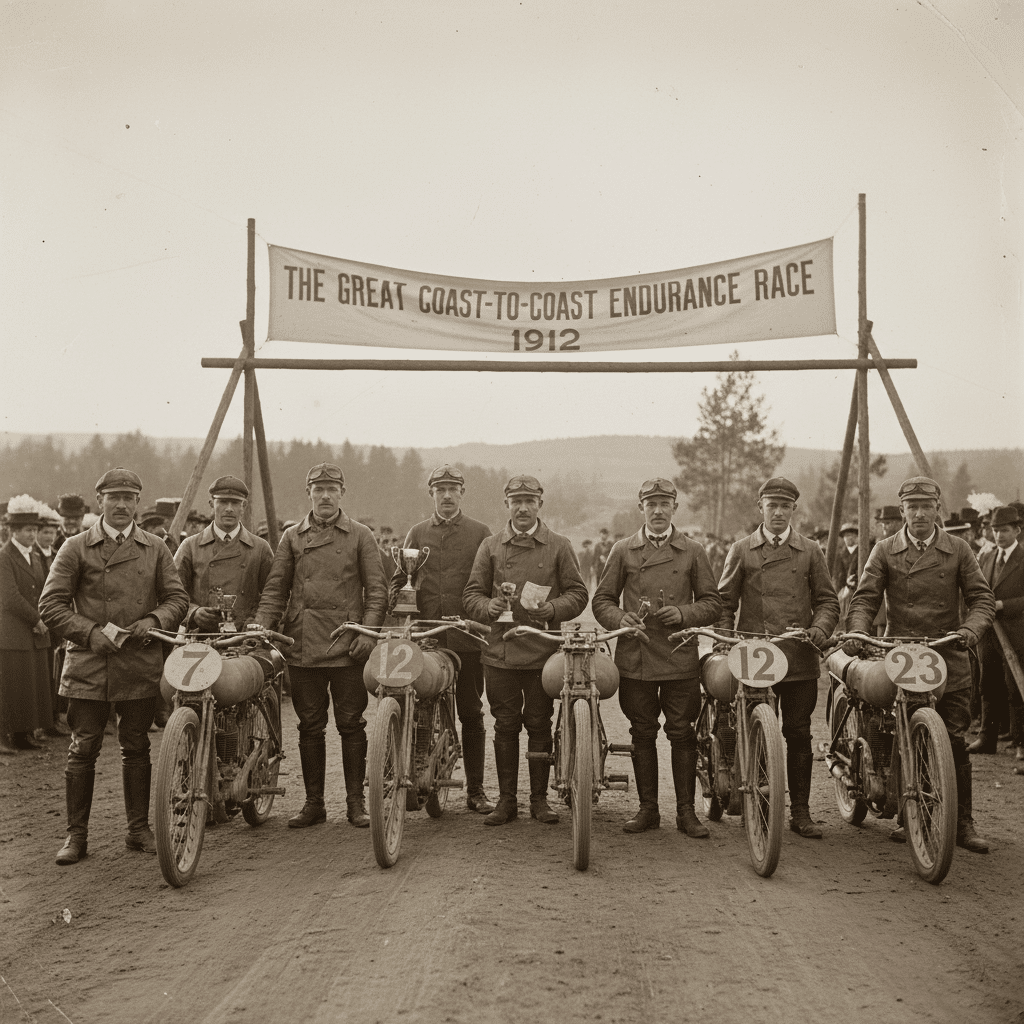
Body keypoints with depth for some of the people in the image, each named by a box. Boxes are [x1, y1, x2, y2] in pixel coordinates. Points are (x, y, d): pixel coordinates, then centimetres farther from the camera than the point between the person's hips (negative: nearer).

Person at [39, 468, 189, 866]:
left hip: (141, 665, 2)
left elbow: (178, 597, 11)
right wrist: (92, 633, -11)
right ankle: (76, 835, 9)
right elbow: (51, 605, 0)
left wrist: (153, 621, -9)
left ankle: (138, 828, 20)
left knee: (136, 749, 9)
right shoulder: (76, 548, 3)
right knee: (83, 750, -1)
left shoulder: (155, 549, 11)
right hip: (88, 666, -2)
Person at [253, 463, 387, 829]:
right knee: (310, 727, 7)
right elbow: (275, 588, 9)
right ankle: (313, 802, 16)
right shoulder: (292, 537, 12)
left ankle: (356, 801, 11)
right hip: (303, 645, 2)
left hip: (347, 647, -2)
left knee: (351, 725, 2)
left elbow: (377, 590, 4)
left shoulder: (360, 536, 6)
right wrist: (261, 627, -5)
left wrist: (367, 631, -9)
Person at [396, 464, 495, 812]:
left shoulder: (480, 533, 7)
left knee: (471, 713, 3)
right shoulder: (417, 533, 14)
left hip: (468, 636, -2)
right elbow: (399, 578, 14)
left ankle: (475, 789, 9)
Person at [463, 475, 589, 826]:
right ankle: (506, 799, 12)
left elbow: (578, 593, 5)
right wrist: (488, 607, -12)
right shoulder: (490, 546, 10)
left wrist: (552, 609, -13)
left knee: (539, 725, 4)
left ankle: (539, 798, 14)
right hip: (500, 650, 1)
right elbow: (471, 593, 10)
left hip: (543, 651, -1)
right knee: (505, 726, 4)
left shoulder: (559, 546, 7)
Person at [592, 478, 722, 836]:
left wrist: (684, 613, -9)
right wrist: (619, 619, -9)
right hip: (635, 658, 1)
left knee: (682, 735, -1)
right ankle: (648, 808, 15)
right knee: (642, 735, 5)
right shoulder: (623, 551, 10)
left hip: (681, 658, -1)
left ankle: (686, 811, 7)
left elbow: (712, 603, 9)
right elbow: (601, 599, 11)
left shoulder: (693, 552, 9)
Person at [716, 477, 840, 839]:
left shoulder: (810, 551, 11)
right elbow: (725, 601, 10)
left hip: (800, 659, 1)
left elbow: (828, 600, 12)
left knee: (798, 734, 3)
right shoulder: (741, 551, 9)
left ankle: (800, 812, 11)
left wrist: (819, 628, -8)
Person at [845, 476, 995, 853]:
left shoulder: (958, 550, 8)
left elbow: (982, 597, 4)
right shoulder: (884, 552, 8)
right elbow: (865, 597, 1)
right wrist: (857, 632, -18)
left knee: (954, 742, -4)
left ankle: (963, 823, 3)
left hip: (948, 660, 0)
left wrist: (971, 627, -16)